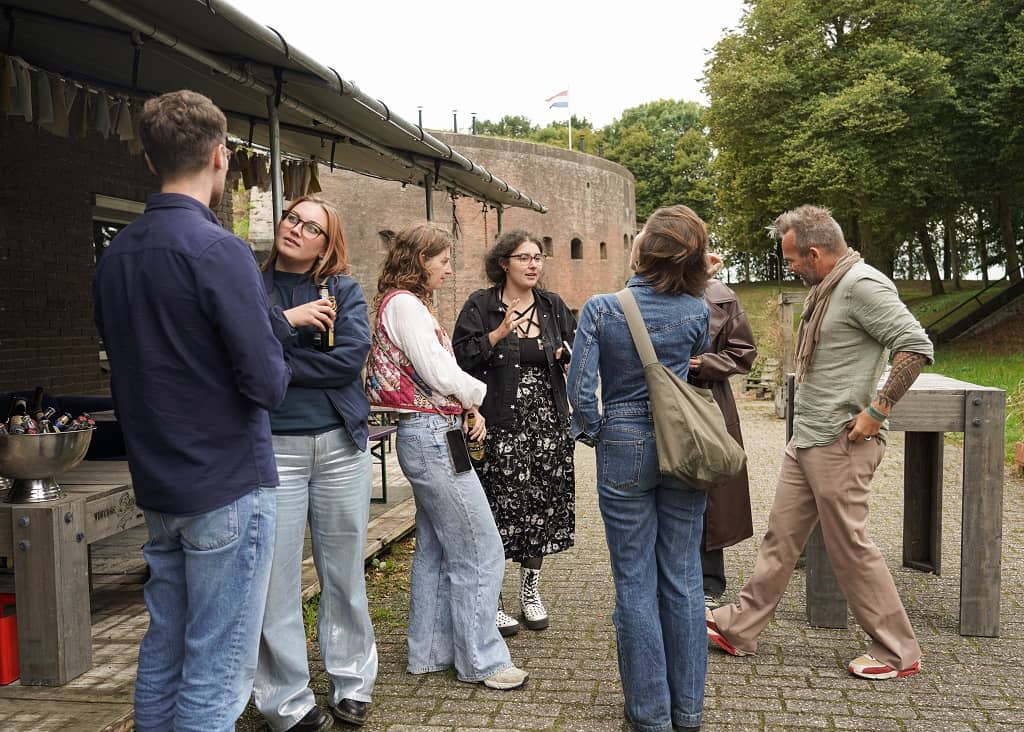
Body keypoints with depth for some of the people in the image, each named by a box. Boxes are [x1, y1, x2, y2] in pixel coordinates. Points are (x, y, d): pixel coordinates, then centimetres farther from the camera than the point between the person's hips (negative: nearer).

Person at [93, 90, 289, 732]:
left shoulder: (115, 255, 6)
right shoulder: (218, 250, -17)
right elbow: (267, 384, -21)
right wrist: (280, 360, 2)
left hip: (156, 487, 8)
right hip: (229, 487, -8)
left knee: (163, 651, 19)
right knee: (217, 674, 1)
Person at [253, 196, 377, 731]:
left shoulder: (343, 290, 7)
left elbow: (353, 354, -10)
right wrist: (287, 321, -15)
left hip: (341, 444, 1)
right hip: (273, 446, -1)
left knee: (344, 572, 11)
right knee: (276, 578, 2)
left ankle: (351, 683, 27)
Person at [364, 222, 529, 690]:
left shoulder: (408, 304, 18)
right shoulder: (405, 303, -14)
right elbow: (438, 372, -18)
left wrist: (469, 406, 3)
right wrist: (477, 394, 0)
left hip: (425, 436, 11)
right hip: (433, 436, -11)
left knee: (435, 549, 16)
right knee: (479, 550, -3)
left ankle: (430, 652, 26)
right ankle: (481, 660, 8)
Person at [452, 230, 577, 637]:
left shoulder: (552, 305, 13)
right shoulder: (480, 306, 0)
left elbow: (577, 346, 17)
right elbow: (462, 356, -8)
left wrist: (563, 351, -4)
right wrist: (498, 334, -18)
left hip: (547, 422, 5)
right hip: (499, 424, -4)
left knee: (543, 503, 8)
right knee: (500, 505, -4)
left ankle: (530, 590, 25)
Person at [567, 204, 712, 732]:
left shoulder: (601, 309, -12)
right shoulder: (697, 310, -3)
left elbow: (581, 388, -13)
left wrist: (591, 432, 1)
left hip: (624, 448, -3)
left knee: (636, 583, 8)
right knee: (683, 578, 11)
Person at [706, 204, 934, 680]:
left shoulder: (862, 285, -15)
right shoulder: (826, 288, 14)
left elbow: (916, 346, -22)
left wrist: (876, 411, -21)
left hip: (840, 444, -10)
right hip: (806, 440, 10)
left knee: (850, 548, 0)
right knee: (781, 535, 14)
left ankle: (898, 653, 16)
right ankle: (738, 629, 23)